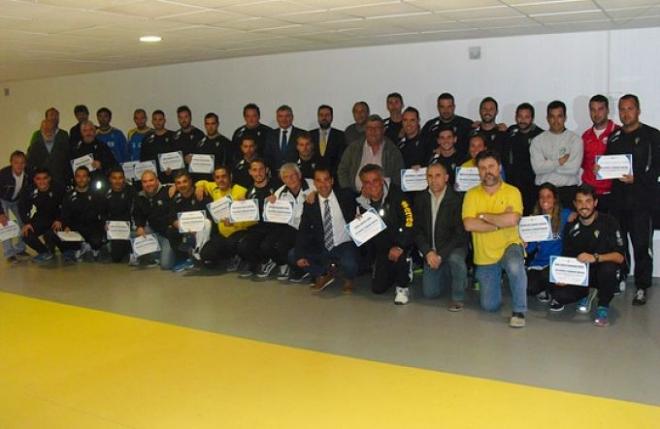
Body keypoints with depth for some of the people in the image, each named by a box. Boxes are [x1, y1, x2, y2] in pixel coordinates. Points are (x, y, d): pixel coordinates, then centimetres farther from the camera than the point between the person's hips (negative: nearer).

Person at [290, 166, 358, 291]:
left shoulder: (346, 196, -4)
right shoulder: (309, 204, 0)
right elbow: (303, 231, -4)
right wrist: (300, 255, -16)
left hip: (345, 246, -3)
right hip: (322, 248, 3)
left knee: (349, 264, -34)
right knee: (292, 255, -11)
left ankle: (348, 280, 7)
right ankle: (324, 274, 10)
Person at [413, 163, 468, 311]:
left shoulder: (456, 199, -13)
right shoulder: (420, 199, 1)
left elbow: (460, 233, -17)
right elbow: (417, 230, 1)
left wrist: (441, 255, -22)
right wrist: (428, 252, -13)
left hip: (454, 247, -4)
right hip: (431, 251, 4)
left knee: (455, 259, -38)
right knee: (429, 293, -2)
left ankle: (458, 297, -13)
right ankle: (447, 274, 31)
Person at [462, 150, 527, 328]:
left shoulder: (512, 192, -7)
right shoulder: (472, 194, -2)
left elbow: (512, 219, -24)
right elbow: (469, 225, -16)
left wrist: (483, 216, -14)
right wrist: (500, 224, -16)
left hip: (509, 246, -2)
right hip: (484, 256, 2)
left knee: (515, 267, -39)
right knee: (490, 306, 7)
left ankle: (519, 311, -16)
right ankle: (495, 281, 42)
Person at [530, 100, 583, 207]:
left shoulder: (575, 139, 4)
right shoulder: (538, 140, 8)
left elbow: (573, 168, -8)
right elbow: (537, 168, -5)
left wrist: (547, 164, -4)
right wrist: (560, 162, -6)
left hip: (568, 190, -1)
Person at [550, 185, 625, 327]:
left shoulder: (608, 222, -13)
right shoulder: (571, 227, -1)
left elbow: (619, 256, -20)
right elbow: (567, 257, 5)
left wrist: (595, 258, -37)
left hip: (603, 273, -3)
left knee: (608, 268, -38)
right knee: (558, 293, -23)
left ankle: (603, 306, -9)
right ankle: (587, 293, 14)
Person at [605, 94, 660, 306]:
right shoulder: (614, 138, 17)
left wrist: (636, 178, -19)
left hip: (642, 199, -4)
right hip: (618, 198, 5)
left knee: (641, 244, -4)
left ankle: (641, 288, 4)